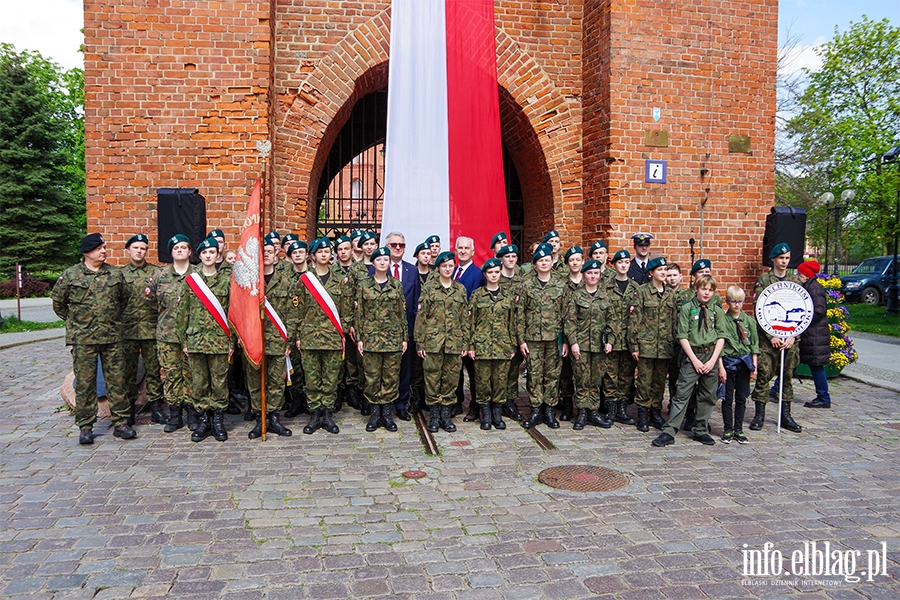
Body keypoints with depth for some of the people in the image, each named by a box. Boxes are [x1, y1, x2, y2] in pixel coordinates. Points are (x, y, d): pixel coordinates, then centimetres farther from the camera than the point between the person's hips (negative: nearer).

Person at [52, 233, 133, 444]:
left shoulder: (115, 274, 6)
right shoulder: (70, 275, -1)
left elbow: (124, 299, 19)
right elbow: (58, 301, 9)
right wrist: (74, 321, 10)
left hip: (112, 336, 2)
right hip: (82, 338, -2)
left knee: (116, 380, 5)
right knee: (84, 383, 3)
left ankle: (120, 422, 13)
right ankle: (85, 427, 13)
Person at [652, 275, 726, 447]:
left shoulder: (717, 311, 8)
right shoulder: (686, 309, 0)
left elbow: (721, 337, 5)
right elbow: (682, 337, -4)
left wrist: (713, 360, -6)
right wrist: (694, 359, -10)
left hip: (711, 356, 3)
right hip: (692, 356, -3)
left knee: (708, 396, 9)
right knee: (682, 394, -6)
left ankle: (701, 431, 21)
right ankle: (669, 432, -6)